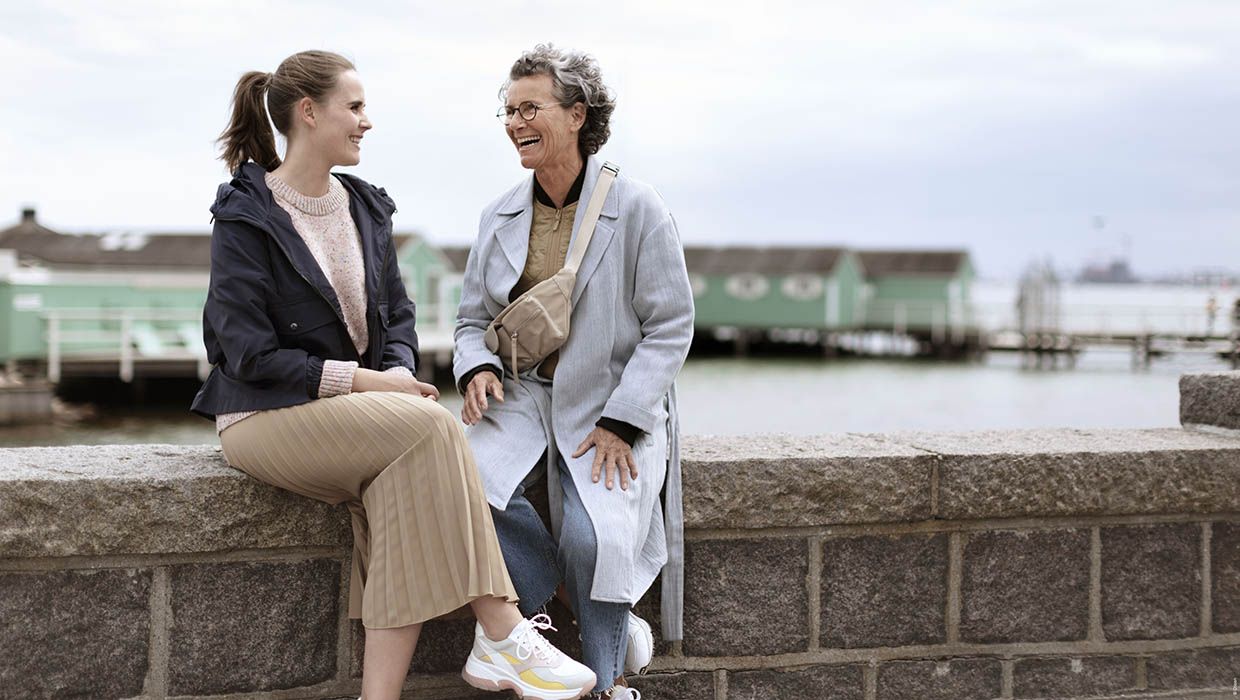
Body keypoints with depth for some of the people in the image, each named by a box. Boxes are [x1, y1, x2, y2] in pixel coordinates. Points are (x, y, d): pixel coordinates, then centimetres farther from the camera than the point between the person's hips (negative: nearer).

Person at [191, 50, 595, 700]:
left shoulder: (365, 208, 13)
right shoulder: (246, 219, -7)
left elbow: (399, 314, 15)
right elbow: (250, 355, -13)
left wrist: (398, 372, -7)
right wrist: (360, 380, -17)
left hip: (365, 408, 6)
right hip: (268, 417, -5)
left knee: (404, 481, -29)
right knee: (431, 428, -29)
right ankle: (502, 634, -24)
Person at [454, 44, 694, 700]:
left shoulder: (637, 209, -5)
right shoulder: (500, 216, 10)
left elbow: (670, 327, -5)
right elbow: (474, 318, 18)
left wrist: (620, 423, -15)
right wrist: (478, 368, -7)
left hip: (613, 407, -4)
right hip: (523, 397, 4)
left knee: (595, 536, -28)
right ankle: (581, 605, -6)